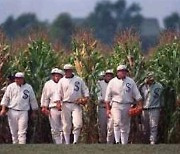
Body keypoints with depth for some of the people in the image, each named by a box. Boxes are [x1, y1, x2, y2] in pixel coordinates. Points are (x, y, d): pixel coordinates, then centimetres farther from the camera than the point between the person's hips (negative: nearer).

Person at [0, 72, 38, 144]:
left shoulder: (28, 88, 5)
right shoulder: (11, 87, 6)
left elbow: (32, 100, 13)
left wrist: (34, 112, 15)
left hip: (23, 112, -2)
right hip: (12, 112, 2)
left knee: (22, 132, -10)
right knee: (13, 132, 7)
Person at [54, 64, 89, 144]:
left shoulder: (79, 80, 11)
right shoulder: (62, 81, 10)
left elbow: (85, 89, 14)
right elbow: (58, 93, 7)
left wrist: (86, 97, -3)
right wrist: (58, 102, -8)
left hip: (76, 105, -1)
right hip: (66, 105, 1)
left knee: (78, 124, -15)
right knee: (66, 125, 1)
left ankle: (75, 141, -8)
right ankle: (67, 143, 7)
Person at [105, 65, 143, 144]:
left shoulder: (130, 82, 7)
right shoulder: (112, 82, 3)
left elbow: (137, 95, 7)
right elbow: (108, 97, 7)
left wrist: (140, 106, -3)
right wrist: (108, 109, 2)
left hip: (127, 106, 2)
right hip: (116, 105, -2)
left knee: (125, 126, 7)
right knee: (117, 123, -22)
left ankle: (124, 143, 14)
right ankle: (117, 142, -23)